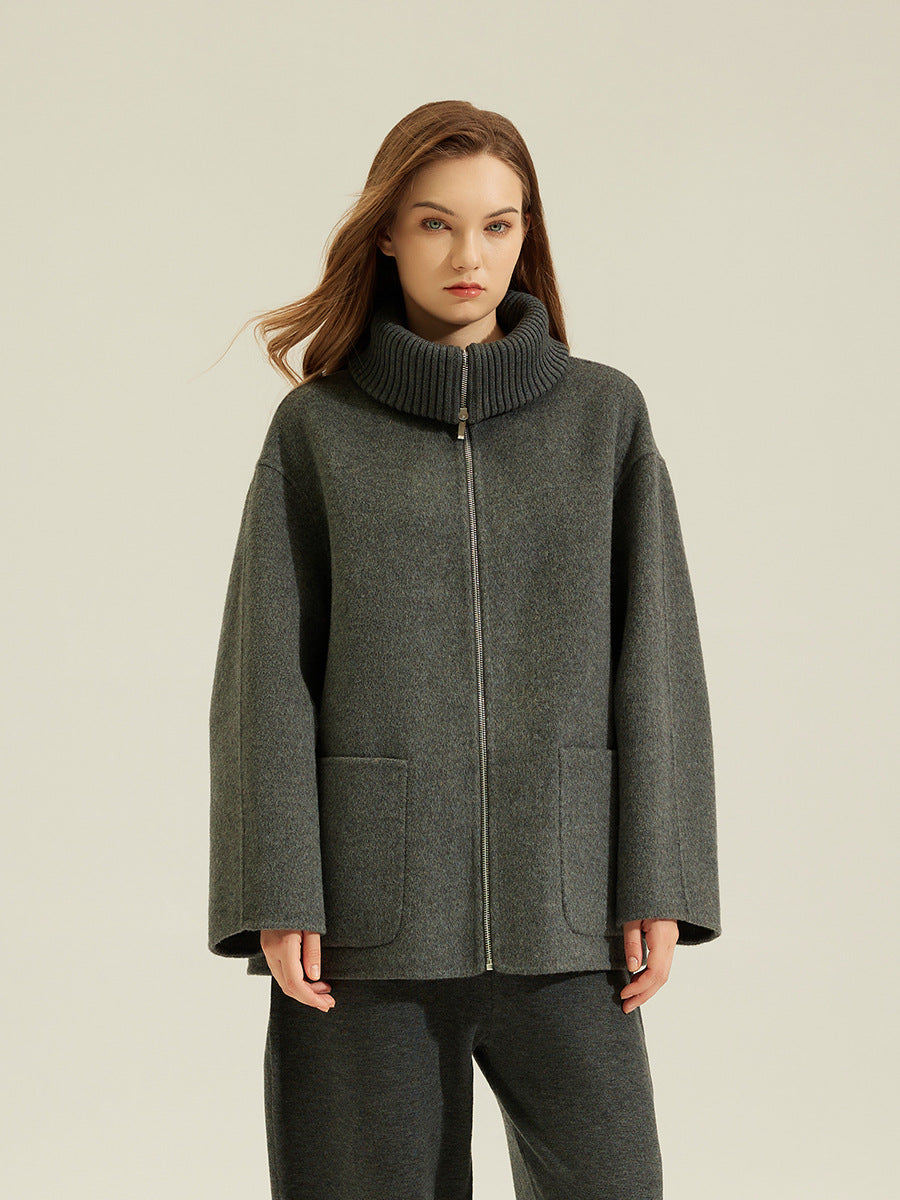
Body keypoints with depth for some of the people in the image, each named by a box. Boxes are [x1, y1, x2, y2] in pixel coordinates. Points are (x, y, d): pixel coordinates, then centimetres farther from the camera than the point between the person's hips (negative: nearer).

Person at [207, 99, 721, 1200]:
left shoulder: (605, 414, 8)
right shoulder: (316, 428, 5)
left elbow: (654, 657, 5)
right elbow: (267, 674, 1)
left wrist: (659, 885, -2)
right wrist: (279, 899, -8)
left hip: (559, 908, 1)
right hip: (370, 904, 0)